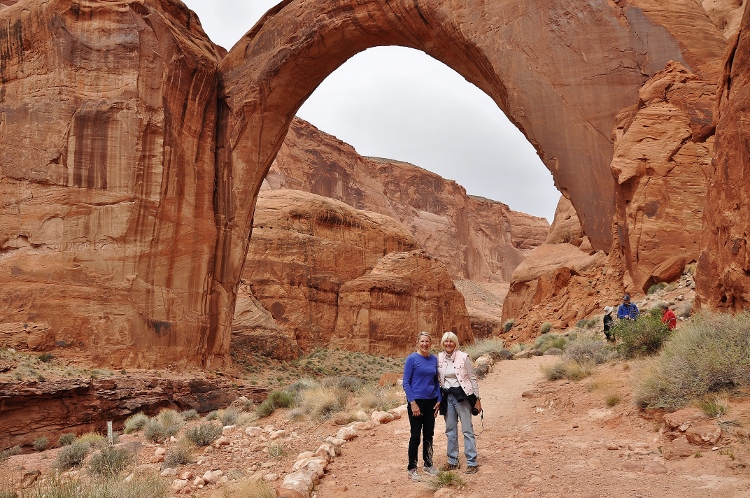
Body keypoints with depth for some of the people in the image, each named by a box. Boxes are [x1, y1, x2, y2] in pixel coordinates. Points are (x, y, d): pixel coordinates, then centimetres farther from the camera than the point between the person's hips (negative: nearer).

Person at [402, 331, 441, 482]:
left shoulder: (434, 359, 6)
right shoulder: (412, 359, -9)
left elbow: (436, 381, 13)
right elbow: (406, 382, -10)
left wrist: (439, 400, 6)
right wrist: (413, 403, -16)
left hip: (431, 402, 5)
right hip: (417, 401, -5)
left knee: (429, 434, 12)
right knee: (415, 436, 1)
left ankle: (428, 464, 26)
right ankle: (412, 469, 11)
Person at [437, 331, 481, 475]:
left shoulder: (463, 357, -8)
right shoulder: (439, 358, 4)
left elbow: (472, 378, -4)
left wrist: (477, 398, -5)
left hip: (462, 395, -5)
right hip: (447, 397, 5)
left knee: (467, 429, -2)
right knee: (450, 430, 11)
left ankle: (472, 462, 5)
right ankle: (453, 461, 22)